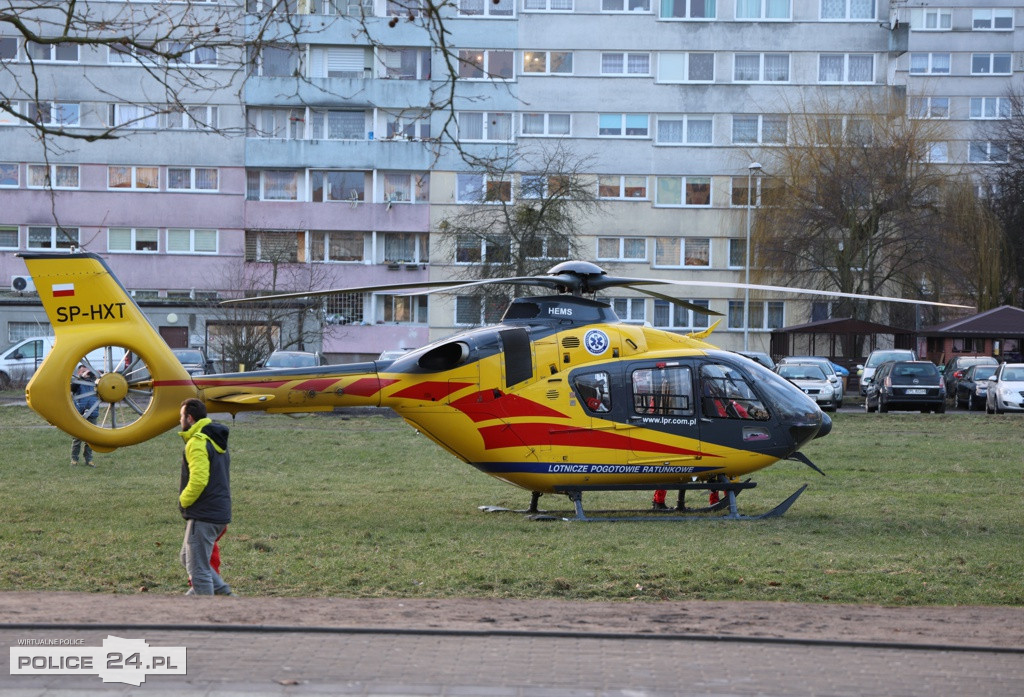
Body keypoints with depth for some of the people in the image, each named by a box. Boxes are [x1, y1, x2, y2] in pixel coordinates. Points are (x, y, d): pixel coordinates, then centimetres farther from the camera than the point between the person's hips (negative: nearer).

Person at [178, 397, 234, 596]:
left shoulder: (197, 442, -15)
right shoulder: (217, 441, 17)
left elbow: (198, 480, -25)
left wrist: (183, 500, -9)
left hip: (203, 516, -10)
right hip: (220, 513, 10)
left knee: (198, 568, -3)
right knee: (188, 558, 21)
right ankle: (225, 594, 16)